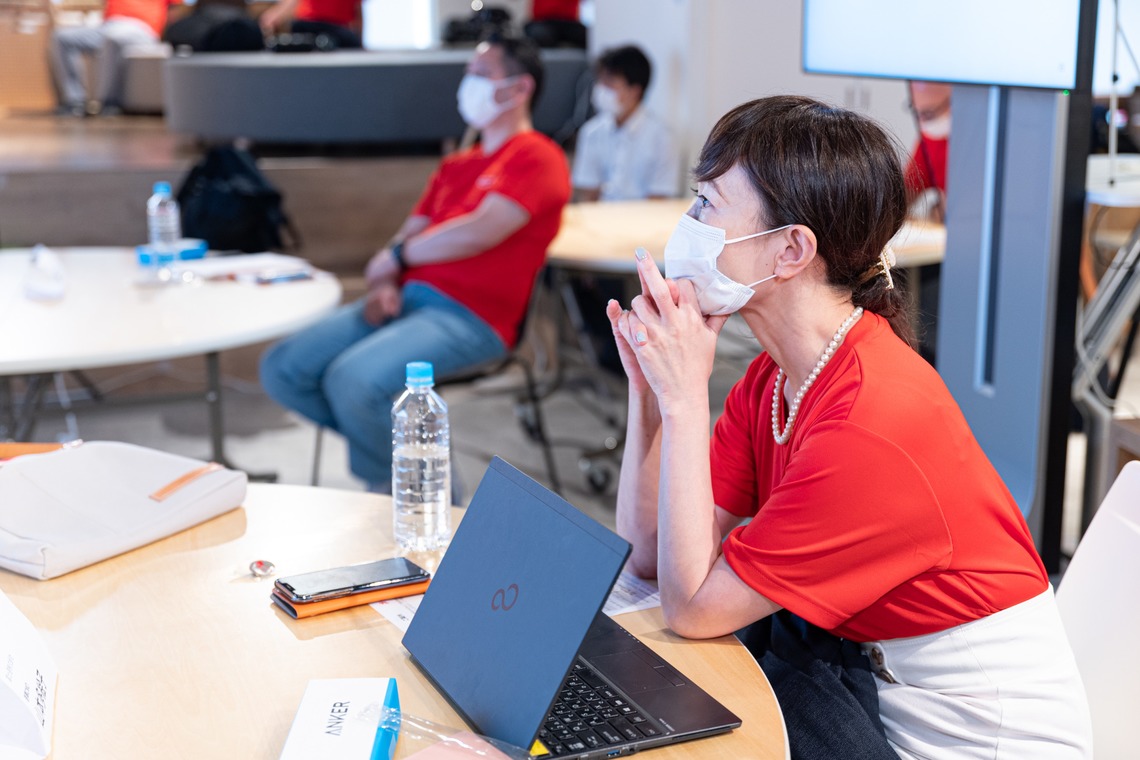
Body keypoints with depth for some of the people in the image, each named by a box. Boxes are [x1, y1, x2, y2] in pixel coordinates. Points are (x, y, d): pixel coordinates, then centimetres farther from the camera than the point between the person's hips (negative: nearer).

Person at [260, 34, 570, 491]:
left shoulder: (537, 157, -2)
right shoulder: (456, 166, 23)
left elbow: (481, 232, -14)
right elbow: (408, 237, 20)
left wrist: (396, 256, -1)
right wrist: (384, 285, -4)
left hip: (469, 316, -8)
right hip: (407, 299, 9)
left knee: (353, 379, -31)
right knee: (281, 369, -5)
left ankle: (387, 487, -5)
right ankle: (394, 440, 5)